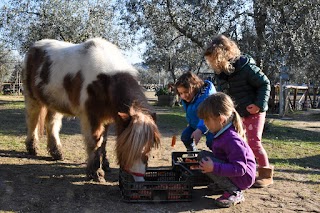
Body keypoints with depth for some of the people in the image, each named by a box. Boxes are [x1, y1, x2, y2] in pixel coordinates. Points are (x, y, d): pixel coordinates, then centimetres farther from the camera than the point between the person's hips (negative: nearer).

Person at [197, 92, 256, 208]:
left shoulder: (231, 139, -27)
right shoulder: (223, 133, 3)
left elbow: (240, 169, -31)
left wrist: (214, 167, -35)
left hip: (242, 178, -10)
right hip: (231, 171, 10)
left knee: (203, 157, -23)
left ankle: (234, 193, -17)